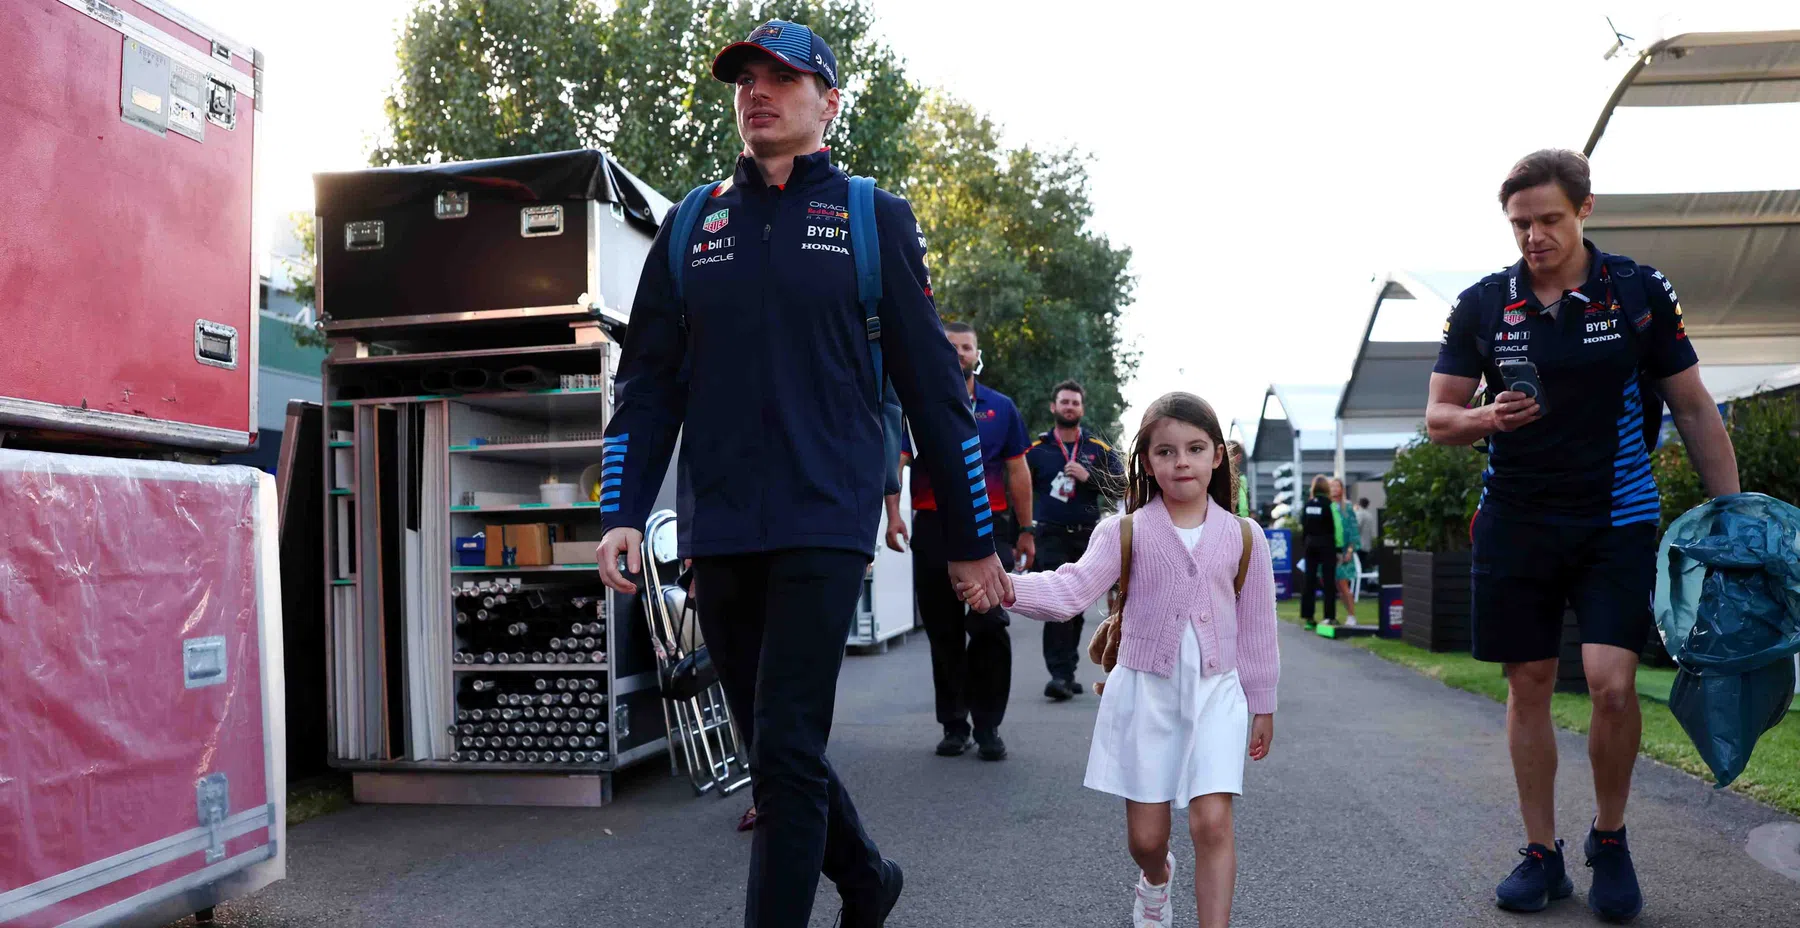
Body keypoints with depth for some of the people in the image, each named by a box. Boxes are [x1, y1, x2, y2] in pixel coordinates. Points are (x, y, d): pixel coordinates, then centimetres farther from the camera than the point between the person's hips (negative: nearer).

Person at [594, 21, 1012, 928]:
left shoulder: (874, 218, 4)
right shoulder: (691, 226, 12)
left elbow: (932, 385, 3)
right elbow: (648, 379, 10)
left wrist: (970, 538, 4)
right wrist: (622, 513, -1)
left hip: (824, 523, -4)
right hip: (717, 535, 4)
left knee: (787, 751, -9)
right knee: (773, 745, 14)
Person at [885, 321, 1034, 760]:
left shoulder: (1001, 407, 11)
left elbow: (1018, 472, 13)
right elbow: (896, 461, -3)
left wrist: (1026, 531, 9)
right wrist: (893, 514, -18)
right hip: (934, 528, 0)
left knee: (990, 626, -6)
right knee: (944, 632, 7)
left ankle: (988, 726, 5)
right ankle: (954, 725, 18)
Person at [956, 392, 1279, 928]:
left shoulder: (1243, 538, 0)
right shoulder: (1125, 532, -5)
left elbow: (1256, 628, 7)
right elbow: (1072, 588, -20)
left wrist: (1262, 704, 12)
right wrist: (1009, 587, -39)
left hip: (1216, 692, 0)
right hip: (1144, 691, 0)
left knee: (1212, 821, -14)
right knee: (1145, 834, 9)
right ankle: (1155, 880, 45)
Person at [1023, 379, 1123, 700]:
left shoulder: (1099, 449, 10)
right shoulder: (1036, 450, 5)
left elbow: (1123, 484, 3)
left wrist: (1089, 476, -11)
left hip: (1087, 537, 3)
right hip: (1051, 536, -2)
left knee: (1076, 608, 8)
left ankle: (1067, 672, 19)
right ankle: (1060, 674, -16)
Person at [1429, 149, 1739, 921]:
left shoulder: (1640, 292, -1)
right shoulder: (1480, 305, 1)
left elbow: (1693, 410, 3)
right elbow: (1438, 418, 5)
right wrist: (1486, 417, -17)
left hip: (1616, 521, -1)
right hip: (1514, 523, 2)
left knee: (1612, 682, -13)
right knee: (1528, 684, 6)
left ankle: (1610, 841, 14)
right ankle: (1542, 855, 20)